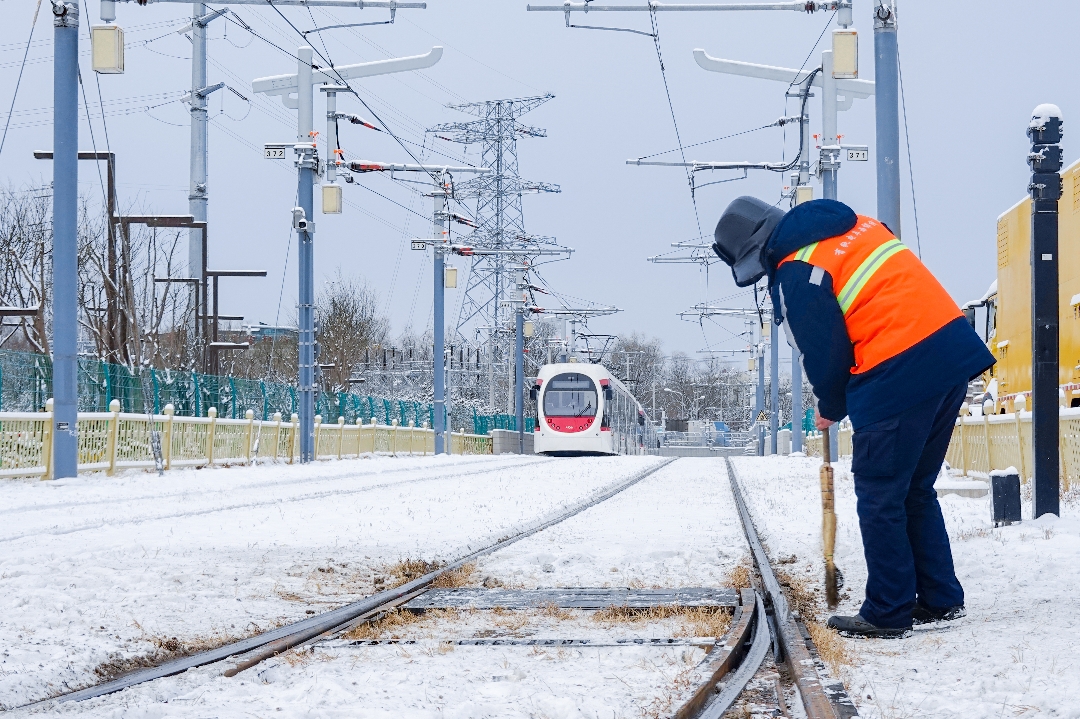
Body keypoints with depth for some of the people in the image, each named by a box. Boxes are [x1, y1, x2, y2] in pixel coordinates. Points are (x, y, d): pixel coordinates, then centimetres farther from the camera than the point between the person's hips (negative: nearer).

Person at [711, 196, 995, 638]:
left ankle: (888, 613, 6)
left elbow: (824, 353, -5)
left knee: (880, 497, 3)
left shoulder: (797, 274, -8)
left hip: (900, 378, -9)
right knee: (916, 490, 19)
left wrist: (830, 408, 15)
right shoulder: (857, 226, 18)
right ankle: (939, 599, 22)